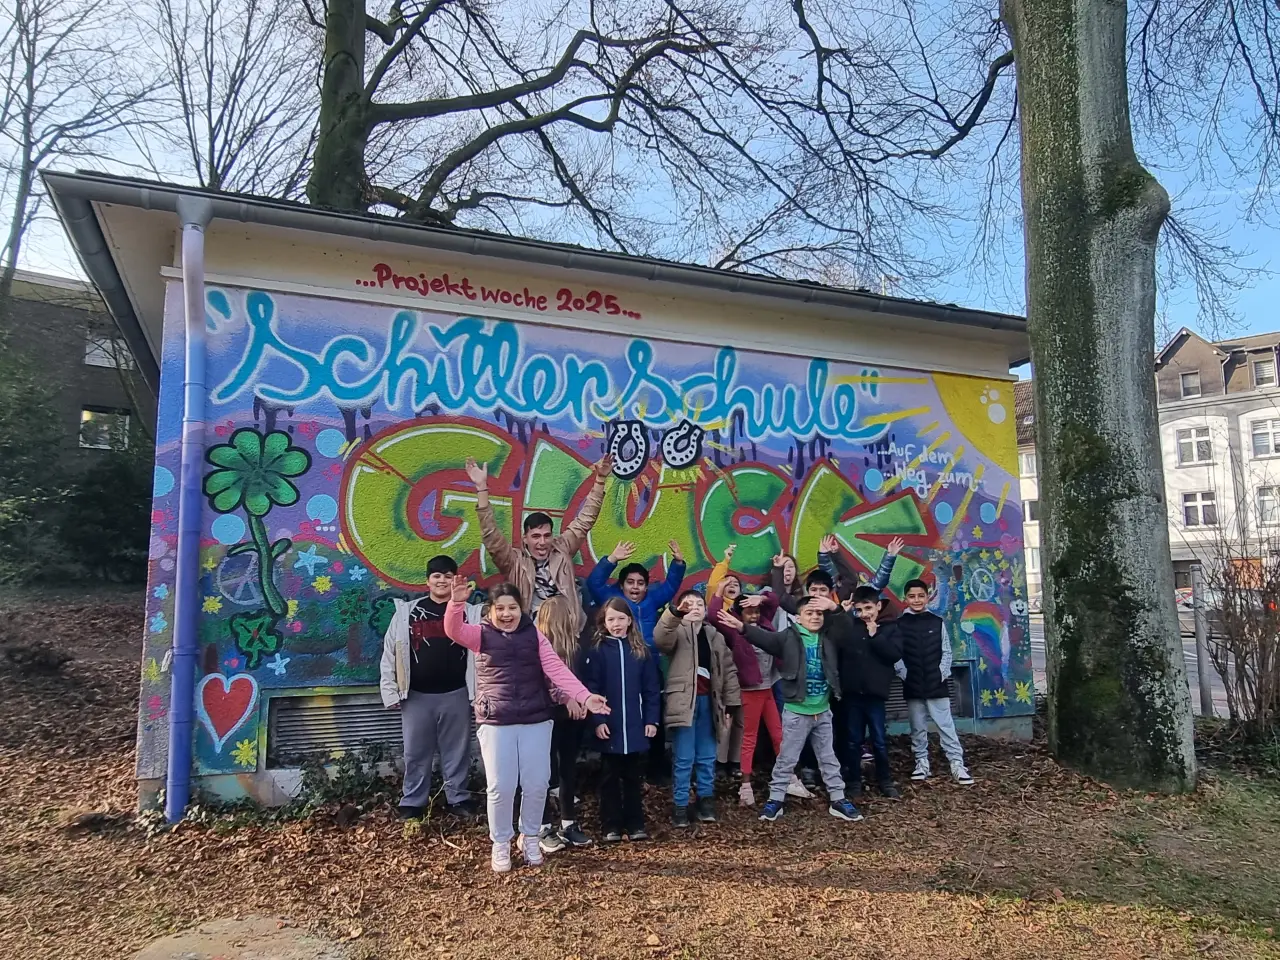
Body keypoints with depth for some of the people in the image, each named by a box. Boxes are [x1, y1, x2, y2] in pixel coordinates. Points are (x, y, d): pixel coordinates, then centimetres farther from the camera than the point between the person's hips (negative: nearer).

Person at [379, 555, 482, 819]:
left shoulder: (470, 612, 1)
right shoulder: (407, 612, 3)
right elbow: (390, 653, 4)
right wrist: (391, 691, 0)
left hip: (456, 694, 0)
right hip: (417, 695, 1)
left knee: (457, 751, 10)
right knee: (416, 752, 10)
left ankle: (458, 798, 24)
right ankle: (412, 802, 24)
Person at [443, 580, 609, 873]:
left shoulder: (534, 634, 4)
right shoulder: (481, 635, 1)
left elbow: (556, 669, -4)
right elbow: (454, 630, -19)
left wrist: (584, 696, -17)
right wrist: (457, 601, -39)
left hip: (536, 721, 1)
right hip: (495, 722, -1)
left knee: (536, 785, 6)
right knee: (501, 787, 1)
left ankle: (530, 837, 29)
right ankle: (501, 844, 23)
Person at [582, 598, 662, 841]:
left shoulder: (642, 651, 3)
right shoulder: (597, 651, -4)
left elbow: (652, 689, 3)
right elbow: (591, 689, -7)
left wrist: (652, 719, -2)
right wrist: (597, 720, -15)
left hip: (636, 727, 2)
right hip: (609, 727, -2)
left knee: (633, 778, 12)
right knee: (610, 778, 9)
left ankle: (635, 825, 21)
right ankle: (611, 826, 18)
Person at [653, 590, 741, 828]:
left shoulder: (715, 636, 14)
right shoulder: (677, 631, 1)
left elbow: (728, 670, 14)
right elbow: (660, 638, -24)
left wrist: (730, 703, 7)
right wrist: (675, 613, -40)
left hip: (707, 700, 4)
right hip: (684, 699, -4)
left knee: (707, 756, 13)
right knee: (683, 758, -1)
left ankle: (706, 800, 26)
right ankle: (680, 805, 10)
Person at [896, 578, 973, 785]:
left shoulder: (937, 622, 3)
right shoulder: (899, 624, 0)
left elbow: (946, 652, 4)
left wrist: (943, 674, -5)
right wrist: (904, 674, -9)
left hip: (936, 685, 0)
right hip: (913, 687, 1)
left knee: (946, 726, -1)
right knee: (917, 728, 10)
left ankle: (957, 764, 3)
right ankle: (921, 762, 20)